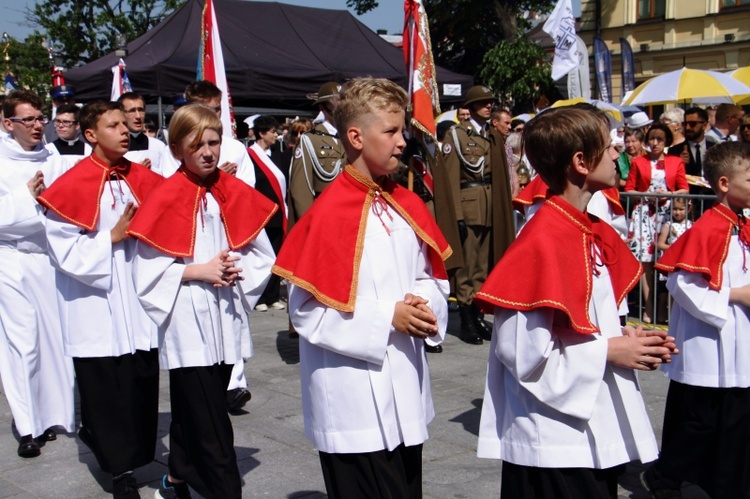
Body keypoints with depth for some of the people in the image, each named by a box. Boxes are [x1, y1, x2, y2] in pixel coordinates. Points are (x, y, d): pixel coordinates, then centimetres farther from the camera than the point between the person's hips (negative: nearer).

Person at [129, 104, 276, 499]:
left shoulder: (236, 194, 5)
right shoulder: (167, 198, -6)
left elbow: (263, 255, 9)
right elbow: (148, 270, -8)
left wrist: (238, 272, -9)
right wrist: (198, 271, -14)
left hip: (226, 321, 5)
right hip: (186, 324, -4)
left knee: (191, 411, 18)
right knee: (211, 425, -5)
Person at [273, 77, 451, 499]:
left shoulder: (407, 204, 6)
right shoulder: (329, 214, -15)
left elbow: (432, 276, 15)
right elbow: (307, 311, -16)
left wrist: (426, 307, -8)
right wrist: (387, 317, -19)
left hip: (407, 389, 7)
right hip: (354, 400, -7)